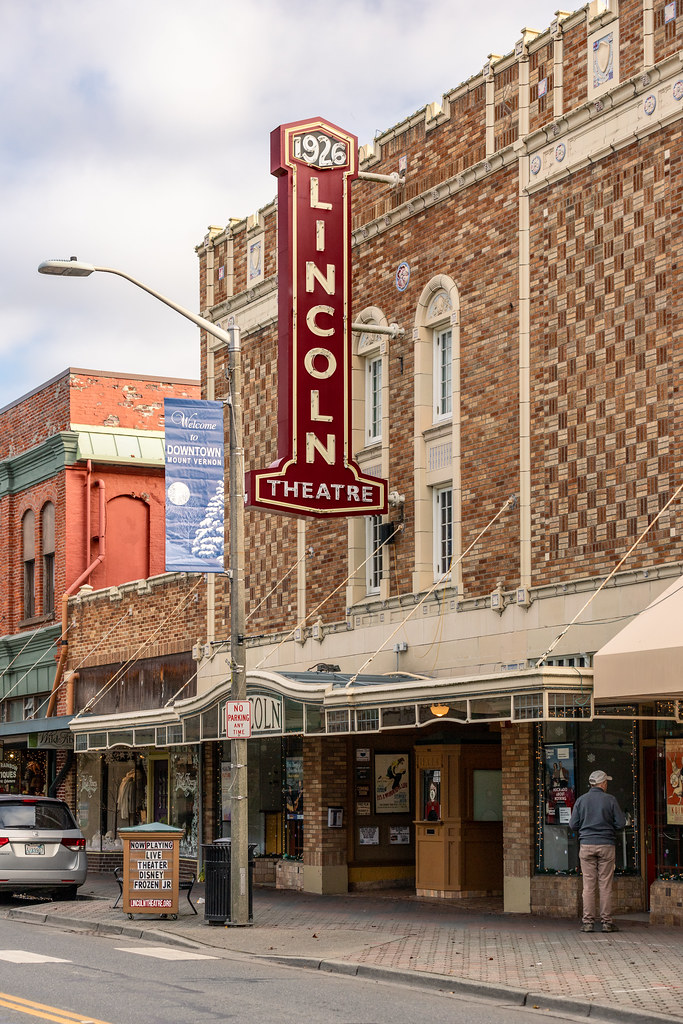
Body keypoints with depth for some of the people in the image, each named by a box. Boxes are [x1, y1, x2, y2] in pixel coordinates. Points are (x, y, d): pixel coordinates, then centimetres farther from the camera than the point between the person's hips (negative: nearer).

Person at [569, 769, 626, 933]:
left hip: (586, 845, 1)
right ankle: (607, 922, 3)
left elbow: (573, 824, 2)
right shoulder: (609, 800, -3)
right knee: (605, 885, 2)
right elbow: (621, 823, -3)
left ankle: (588, 922, -1)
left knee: (589, 885, 2)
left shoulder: (581, 800, 2)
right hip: (606, 845, -1)